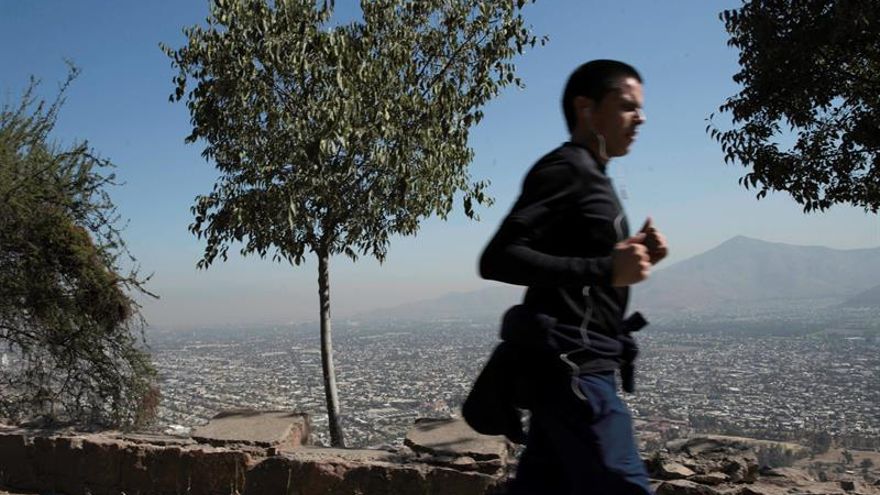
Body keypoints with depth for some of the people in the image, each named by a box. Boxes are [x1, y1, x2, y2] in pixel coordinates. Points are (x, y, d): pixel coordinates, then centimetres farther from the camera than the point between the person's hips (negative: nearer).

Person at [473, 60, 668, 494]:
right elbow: (497, 259, -20)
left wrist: (633, 257, 7)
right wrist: (606, 268, -22)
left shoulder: (590, 178, 22)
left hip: (575, 367, 10)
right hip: (572, 367, -10)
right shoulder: (565, 168, -9)